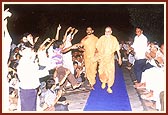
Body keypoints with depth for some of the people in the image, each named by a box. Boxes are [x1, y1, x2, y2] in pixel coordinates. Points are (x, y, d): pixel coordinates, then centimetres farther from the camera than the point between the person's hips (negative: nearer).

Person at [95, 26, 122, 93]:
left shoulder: (114, 39, -4)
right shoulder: (101, 38, -2)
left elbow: (117, 49, 0)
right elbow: (97, 48, 4)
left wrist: (119, 58, -2)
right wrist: (97, 56, -3)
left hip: (110, 59, -1)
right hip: (102, 58, 1)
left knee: (110, 72, -6)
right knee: (102, 72, -1)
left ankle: (109, 87, 6)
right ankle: (103, 82, 30)